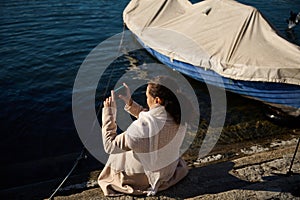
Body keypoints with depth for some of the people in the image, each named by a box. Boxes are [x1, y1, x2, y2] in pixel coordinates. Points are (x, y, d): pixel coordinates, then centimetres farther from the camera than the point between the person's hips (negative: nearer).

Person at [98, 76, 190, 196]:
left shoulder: (141, 129, -40)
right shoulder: (180, 121, -20)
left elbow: (109, 146, -24)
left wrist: (109, 113, -17)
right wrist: (129, 102, -3)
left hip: (145, 178, -5)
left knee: (116, 155, 22)